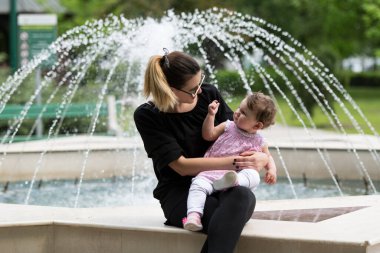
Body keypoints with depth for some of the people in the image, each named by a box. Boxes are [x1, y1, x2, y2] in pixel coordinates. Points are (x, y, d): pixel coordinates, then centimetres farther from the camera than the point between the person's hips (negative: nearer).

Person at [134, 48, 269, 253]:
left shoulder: (209, 95, 4)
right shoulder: (147, 116, -7)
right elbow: (182, 166, -12)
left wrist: (262, 157, -9)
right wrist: (235, 162, -18)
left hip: (221, 184, 3)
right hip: (180, 192, -3)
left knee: (244, 197, -36)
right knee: (226, 221, -38)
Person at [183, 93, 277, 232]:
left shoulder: (258, 142, 13)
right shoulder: (228, 126, 14)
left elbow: (267, 157, 25)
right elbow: (208, 135, 10)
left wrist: (272, 170, 4)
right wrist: (211, 115, 1)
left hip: (239, 172, 0)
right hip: (211, 171, 0)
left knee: (254, 176, -31)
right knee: (198, 184, -30)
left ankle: (235, 181, -59)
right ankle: (194, 214, -43)